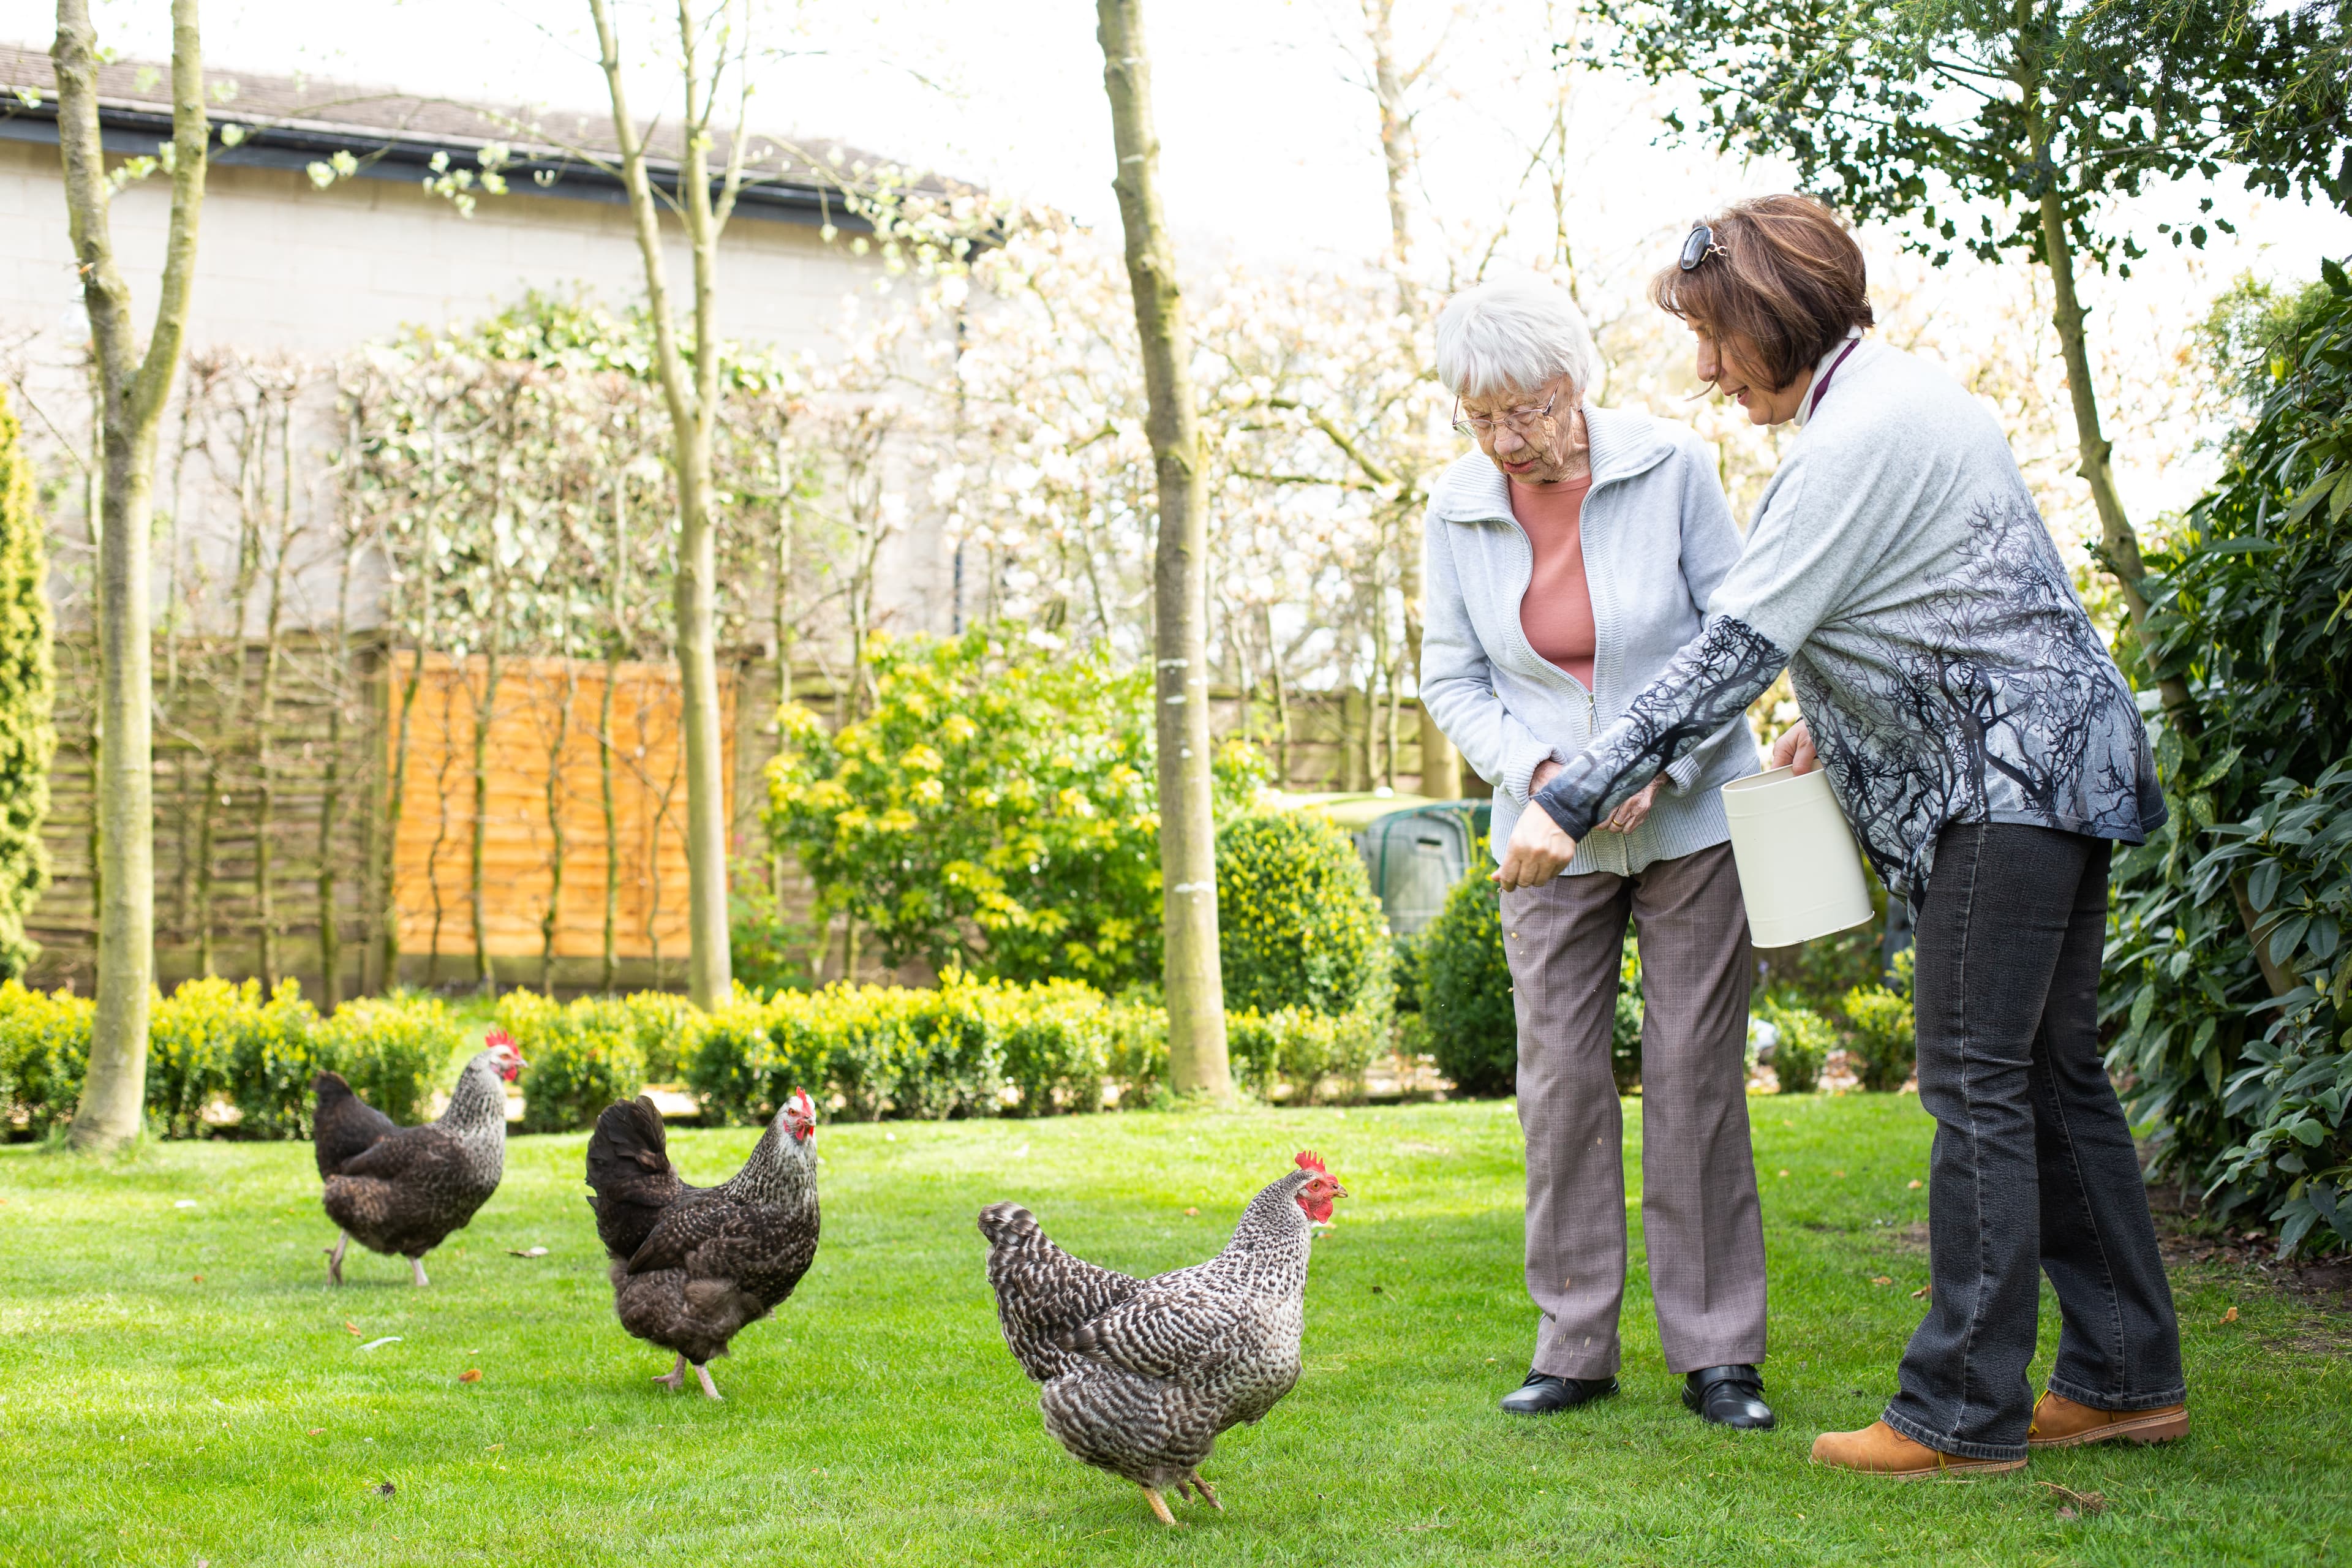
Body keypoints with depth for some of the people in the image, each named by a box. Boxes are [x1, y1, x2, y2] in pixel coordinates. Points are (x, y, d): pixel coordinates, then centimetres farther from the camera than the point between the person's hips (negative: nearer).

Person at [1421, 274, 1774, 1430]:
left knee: (1695, 1072, -2)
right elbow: (1451, 679, 4)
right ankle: (1575, 1348, 8)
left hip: (1690, 816, -2)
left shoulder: (1670, 467, -10)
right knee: (1559, 1076, 0)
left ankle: (1715, 1350, 5)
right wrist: (1535, 772, -14)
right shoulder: (1458, 511, -3)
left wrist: (1663, 764, -17)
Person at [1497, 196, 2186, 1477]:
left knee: (1976, 1083, -8)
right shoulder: (1895, 395, 13)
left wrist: (1573, 802, -18)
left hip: (2013, 774, -10)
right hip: (2050, 770, 10)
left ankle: (1963, 1411, -5)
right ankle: (2127, 1376, 17)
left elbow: (1730, 653, -20)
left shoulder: (1858, 439, -18)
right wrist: (1834, 724, 14)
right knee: (2050, 1075, 12)